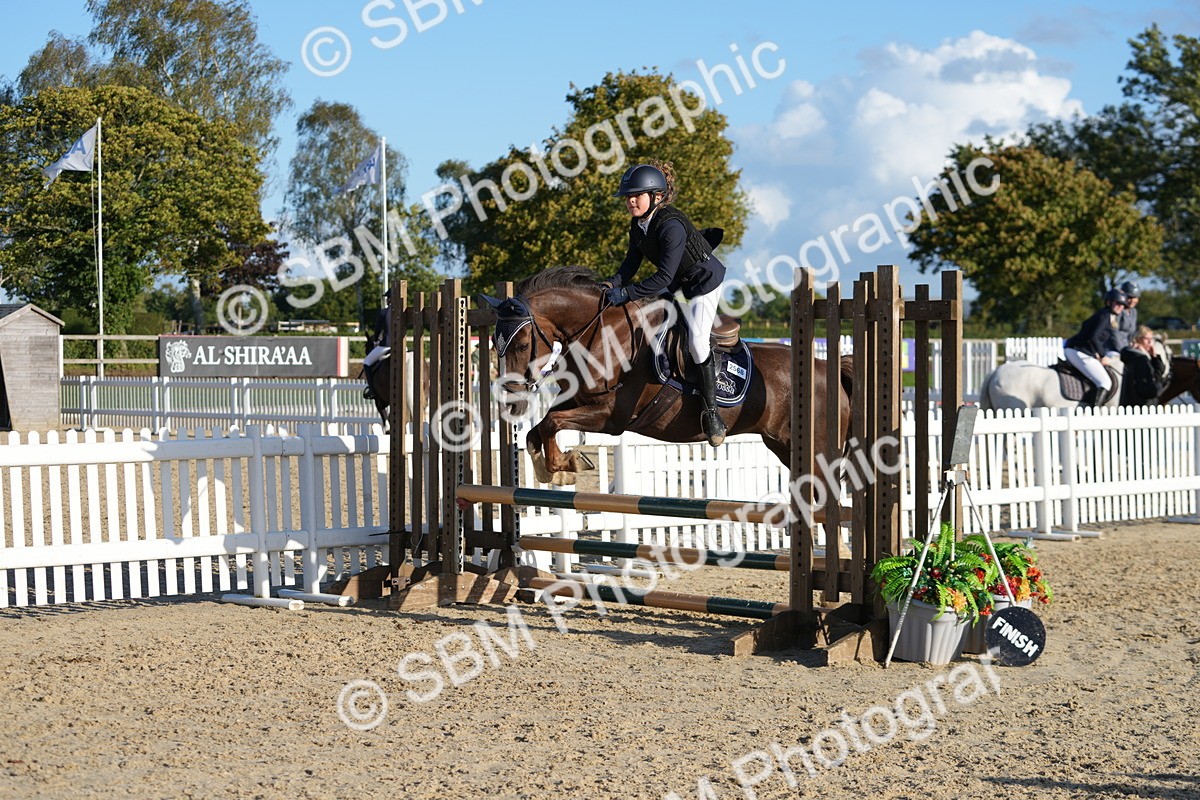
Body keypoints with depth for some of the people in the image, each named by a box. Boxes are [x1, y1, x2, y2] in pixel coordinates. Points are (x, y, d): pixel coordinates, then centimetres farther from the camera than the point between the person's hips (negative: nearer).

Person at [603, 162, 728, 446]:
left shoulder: (671, 226, -33)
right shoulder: (637, 225, -6)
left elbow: (664, 277, -36)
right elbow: (632, 261, 0)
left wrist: (626, 292, -38)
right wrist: (614, 283, -19)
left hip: (704, 279, -10)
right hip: (677, 280, 10)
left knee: (697, 340, -22)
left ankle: (711, 409, -13)